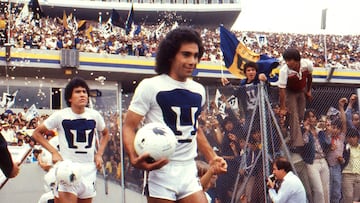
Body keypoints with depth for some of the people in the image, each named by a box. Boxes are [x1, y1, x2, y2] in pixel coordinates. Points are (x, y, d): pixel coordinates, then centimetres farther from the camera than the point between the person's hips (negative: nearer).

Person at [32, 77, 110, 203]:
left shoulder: (94, 115, 2)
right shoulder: (60, 116, -6)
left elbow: (105, 134, 21)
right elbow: (37, 133, 3)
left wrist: (99, 154, 7)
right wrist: (54, 152, -7)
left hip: (89, 168, 4)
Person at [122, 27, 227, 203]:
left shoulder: (199, 91, 13)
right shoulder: (150, 86, -6)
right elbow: (128, 127, -8)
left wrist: (212, 157, 15)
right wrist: (135, 158, -25)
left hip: (190, 172, 5)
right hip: (161, 171, -5)